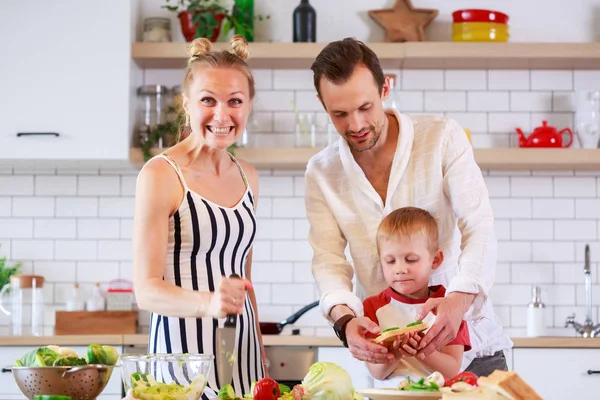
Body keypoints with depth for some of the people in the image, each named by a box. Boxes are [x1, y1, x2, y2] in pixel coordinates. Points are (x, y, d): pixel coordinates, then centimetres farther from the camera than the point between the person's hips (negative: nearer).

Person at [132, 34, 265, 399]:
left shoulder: (247, 178, 11)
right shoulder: (160, 175, -9)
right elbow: (147, 290, -14)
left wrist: (261, 355, 17)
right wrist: (207, 303, -31)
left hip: (242, 351, 6)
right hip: (184, 351, -6)